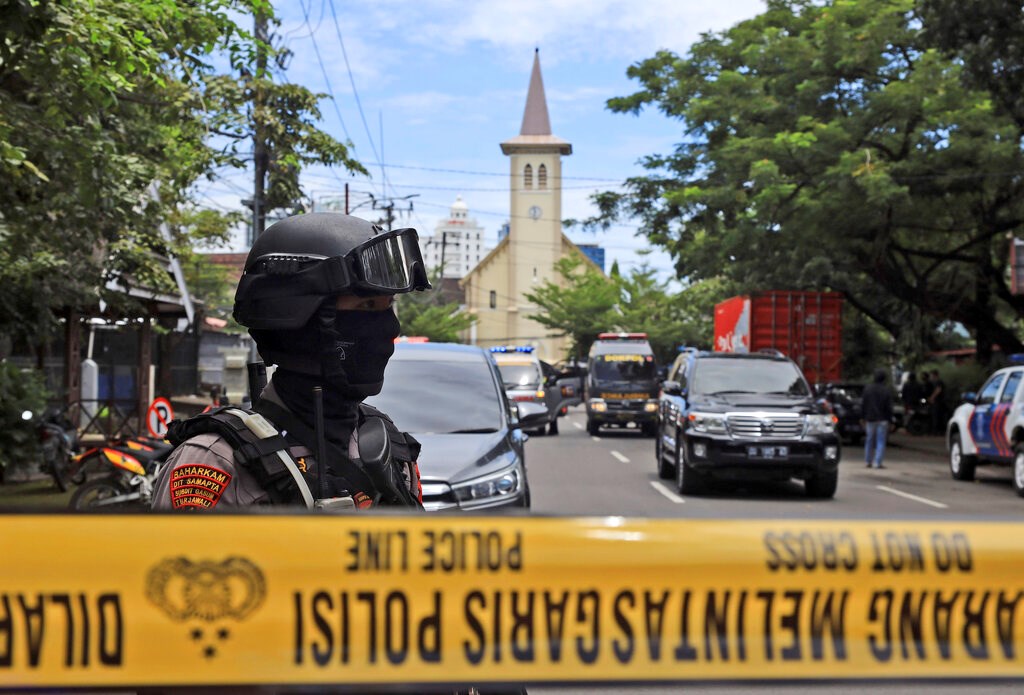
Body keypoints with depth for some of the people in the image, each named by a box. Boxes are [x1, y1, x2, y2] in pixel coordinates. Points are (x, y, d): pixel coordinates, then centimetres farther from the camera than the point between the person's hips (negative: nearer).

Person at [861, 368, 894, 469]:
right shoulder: (886, 390, -9)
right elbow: (889, 407, -7)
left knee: (869, 440, 11)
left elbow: (863, 404, 1)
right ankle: (878, 462, -5)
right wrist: (889, 419, 1)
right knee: (881, 441, 1)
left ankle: (869, 461, 16)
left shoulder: (867, 389, -2)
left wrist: (863, 417, 9)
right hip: (882, 419, -3)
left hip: (870, 419, 3)